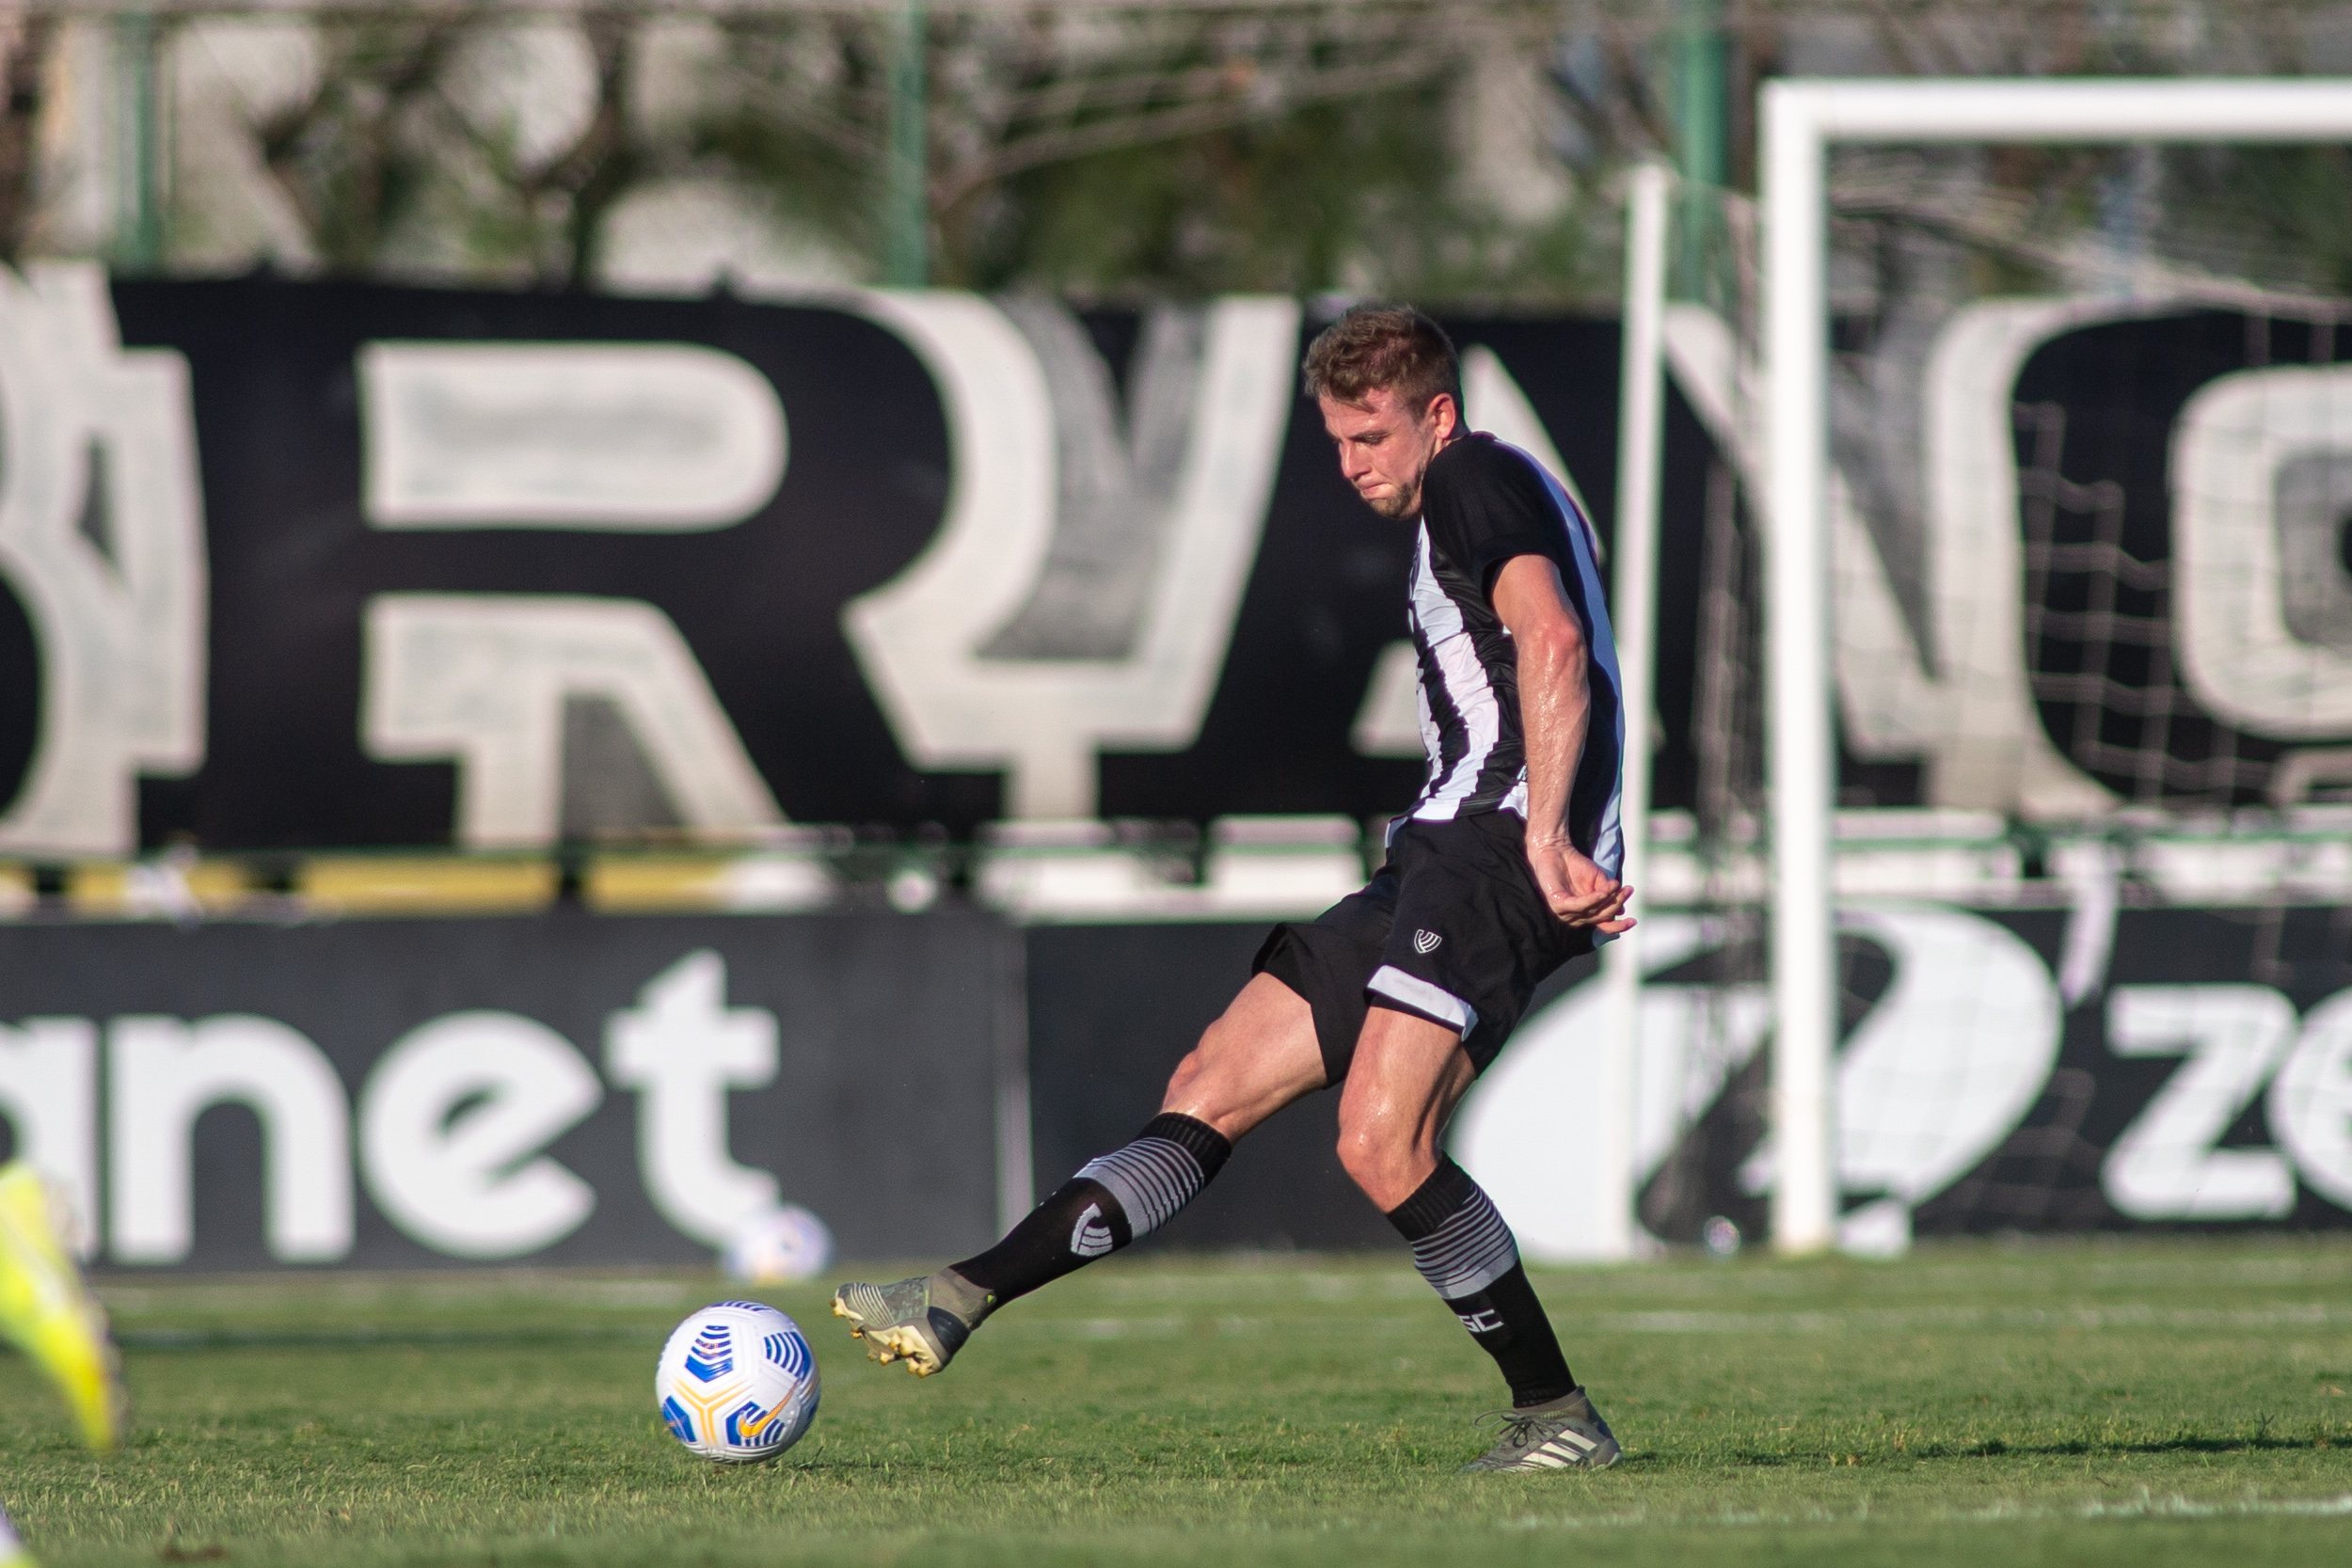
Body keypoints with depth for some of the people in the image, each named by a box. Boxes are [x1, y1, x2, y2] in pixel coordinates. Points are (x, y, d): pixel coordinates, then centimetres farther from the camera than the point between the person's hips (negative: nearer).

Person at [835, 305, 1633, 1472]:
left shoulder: (1481, 480, -5)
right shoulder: (1454, 521, 27)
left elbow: (1552, 644, -20)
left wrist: (1546, 840, -28)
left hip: (1498, 852, -11)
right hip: (1443, 861, 11)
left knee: (1381, 1145, -24)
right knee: (1211, 1088, 5)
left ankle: (1558, 1419, -15)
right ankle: (962, 1300, 3)